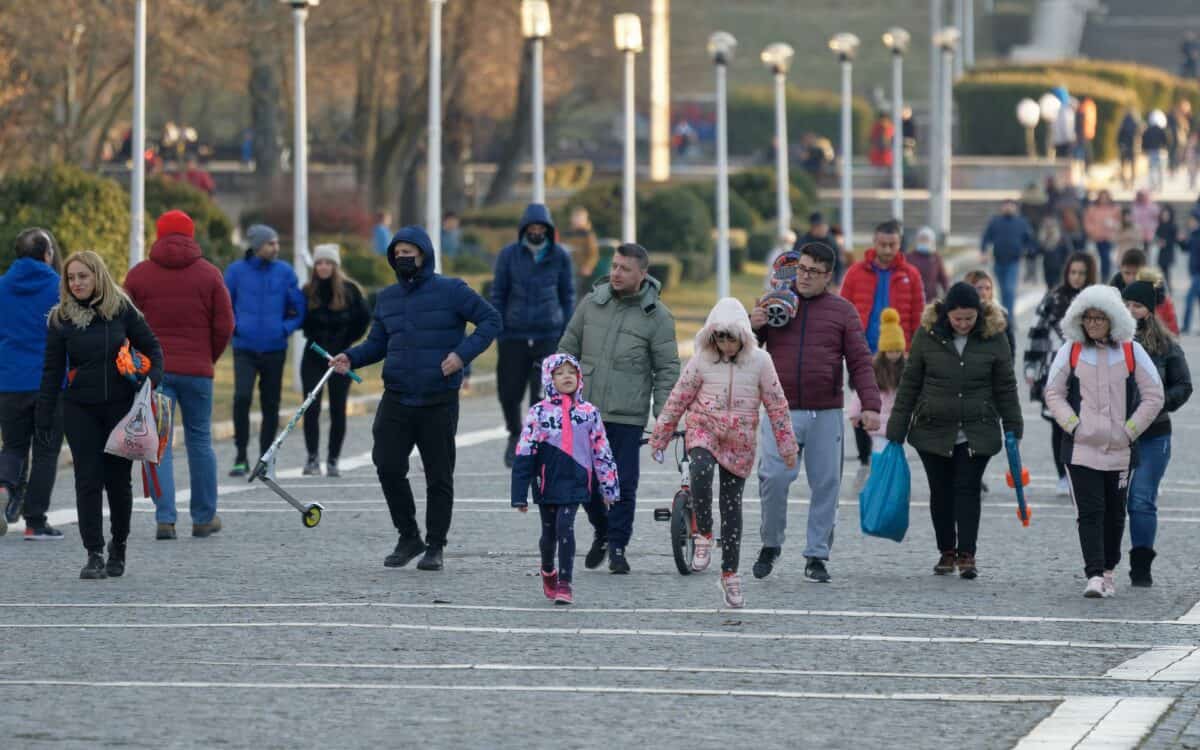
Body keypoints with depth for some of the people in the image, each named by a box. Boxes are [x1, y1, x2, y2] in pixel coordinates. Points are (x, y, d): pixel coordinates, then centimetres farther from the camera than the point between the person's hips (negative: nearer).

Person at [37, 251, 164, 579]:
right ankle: (94, 554, -3)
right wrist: (44, 415, 0)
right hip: (80, 409, 0)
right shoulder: (61, 318, 1)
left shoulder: (121, 309, -1)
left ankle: (118, 546, 25)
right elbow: (52, 369, 4)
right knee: (88, 479, -5)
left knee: (118, 479, 6)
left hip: (120, 405, 0)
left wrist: (153, 379, -11)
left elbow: (151, 347, 7)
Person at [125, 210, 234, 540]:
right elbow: (224, 326, 0)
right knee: (200, 441, 11)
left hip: (153, 369, 0)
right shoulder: (209, 274, 2)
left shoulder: (138, 275, 3)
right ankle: (204, 518, 16)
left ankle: (165, 518, -11)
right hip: (197, 370, 0)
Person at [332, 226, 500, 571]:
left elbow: (490, 320, -3)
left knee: (439, 476, 3)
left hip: (439, 401, -4)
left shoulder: (451, 291, -3)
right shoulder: (387, 298, 12)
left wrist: (463, 352, -15)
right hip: (396, 400, 4)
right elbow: (377, 344, 17)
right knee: (388, 468, -3)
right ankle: (408, 537, 15)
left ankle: (435, 547, 14)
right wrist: (351, 357, -3)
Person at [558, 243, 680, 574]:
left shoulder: (656, 316, -3)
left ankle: (617, 547, 9)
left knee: (623, 484, -2)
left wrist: (663, 416, -8)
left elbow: (668, 369, -1)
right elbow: (568, 348, 14)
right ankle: (602, 532, 30)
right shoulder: (592, 302, 6)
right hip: (586, 411, 3)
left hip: (627, 416, -3)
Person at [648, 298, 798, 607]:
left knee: (732, 506, 4)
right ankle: (703, 535, -15)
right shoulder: (701, 360, -5)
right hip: (704, 430, -1)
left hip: (739, 442, 1)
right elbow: (678, 399, 3)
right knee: (700, 472, -34)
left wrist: (787, 445, 5)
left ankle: (730, 574, 13)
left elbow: (776, 404, 2)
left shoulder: (759, 361, -4)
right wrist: (659, 438, 7)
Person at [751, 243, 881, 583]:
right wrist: (752, 326, -8)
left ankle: (817, 555, 9)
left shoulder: (842, 311, 9)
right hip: (781, 411, 0)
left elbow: (860, 361, 3)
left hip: (826, 414, 0)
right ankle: (770, 545, 8)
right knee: (774, 478, -12)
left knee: (826, 484, 1)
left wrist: (870, 404, -9)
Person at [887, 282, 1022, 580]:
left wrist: (1014, 430, 3)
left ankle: (967, 555, -6)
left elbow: (1005, 387, 5)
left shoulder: (993, 337, -3)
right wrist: (896, 432, 2)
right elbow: (909, 385, 3)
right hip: (933, 430, 1)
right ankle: (947, 551, 20)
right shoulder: (927, 335, -3)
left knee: (968, 490, -7)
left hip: (976, 433, -1)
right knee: (941, 492, 7)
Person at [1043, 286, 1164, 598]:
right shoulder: (1071, 351, 4)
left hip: (1120, 451, 1)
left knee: (1115, 513, 10)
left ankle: (1107, 570, 25)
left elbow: (1153, 397, 4)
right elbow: (1054, 393, 7)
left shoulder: (1132, 352, 2)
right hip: (1080, 448, -1)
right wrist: (1072, 426, -6)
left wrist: (1129, 431, -4)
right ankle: (1095, 575, -15)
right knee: (1089, 512, -10)